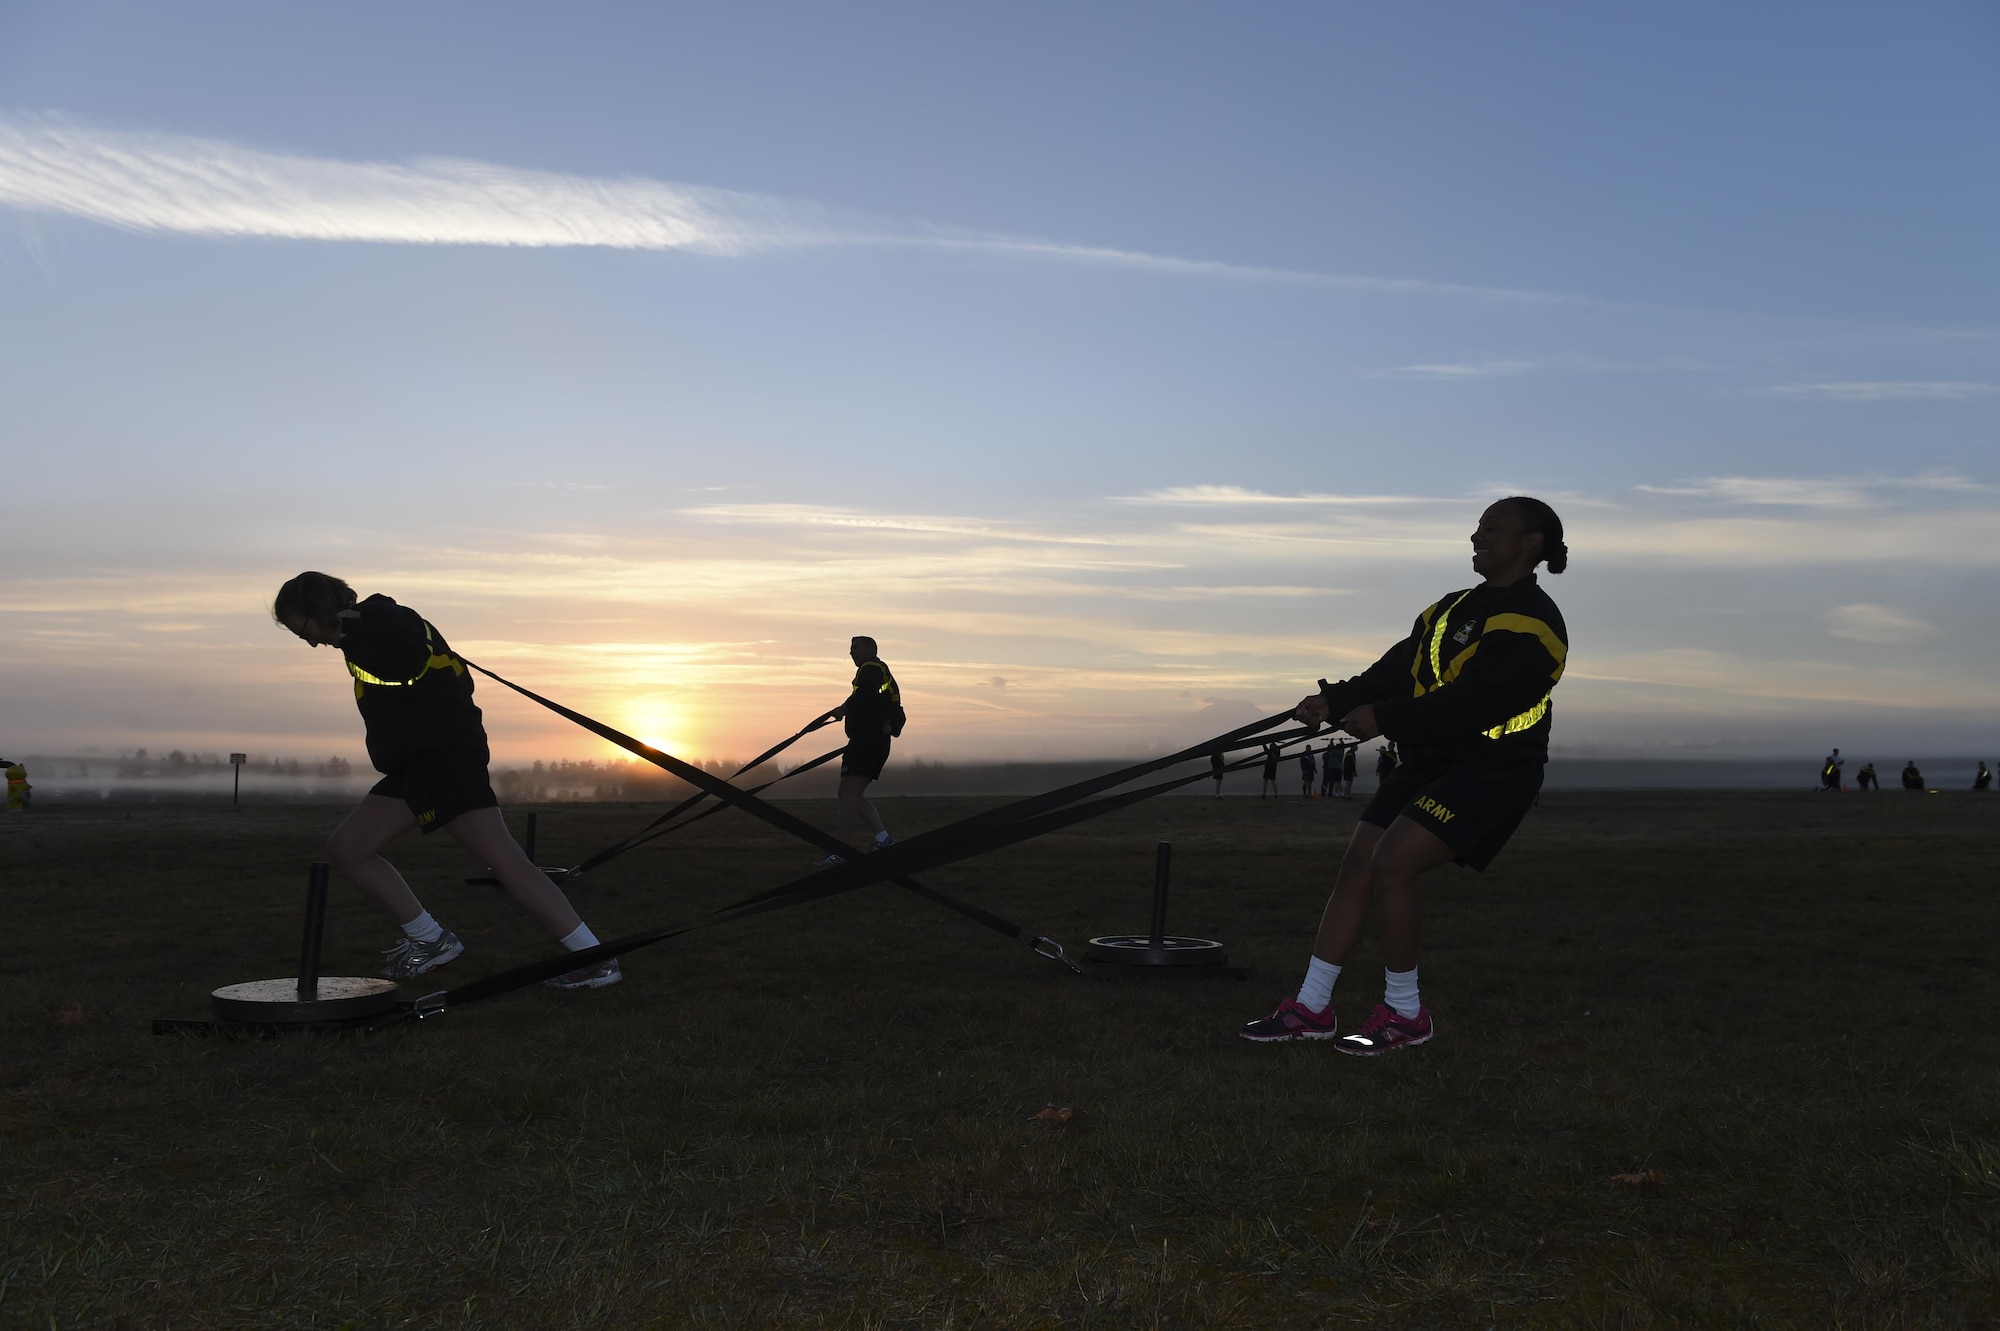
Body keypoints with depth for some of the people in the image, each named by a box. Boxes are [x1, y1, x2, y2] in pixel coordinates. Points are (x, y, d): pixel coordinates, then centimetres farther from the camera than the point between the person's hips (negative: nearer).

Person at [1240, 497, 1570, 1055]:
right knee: (1356, 867, 2)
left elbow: (1476, 702, -25)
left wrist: (1384, 719, -25)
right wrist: (1337, 701, -6)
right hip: (1430, 759, 9)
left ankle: (1405, 1013, -4)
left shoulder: (1532, 621, -14)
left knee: (1392, 864, -21)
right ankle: (1311, 1008, 9)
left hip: (1491, 772, -9)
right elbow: (1398, 670, 9)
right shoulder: (1453, 608, 15)